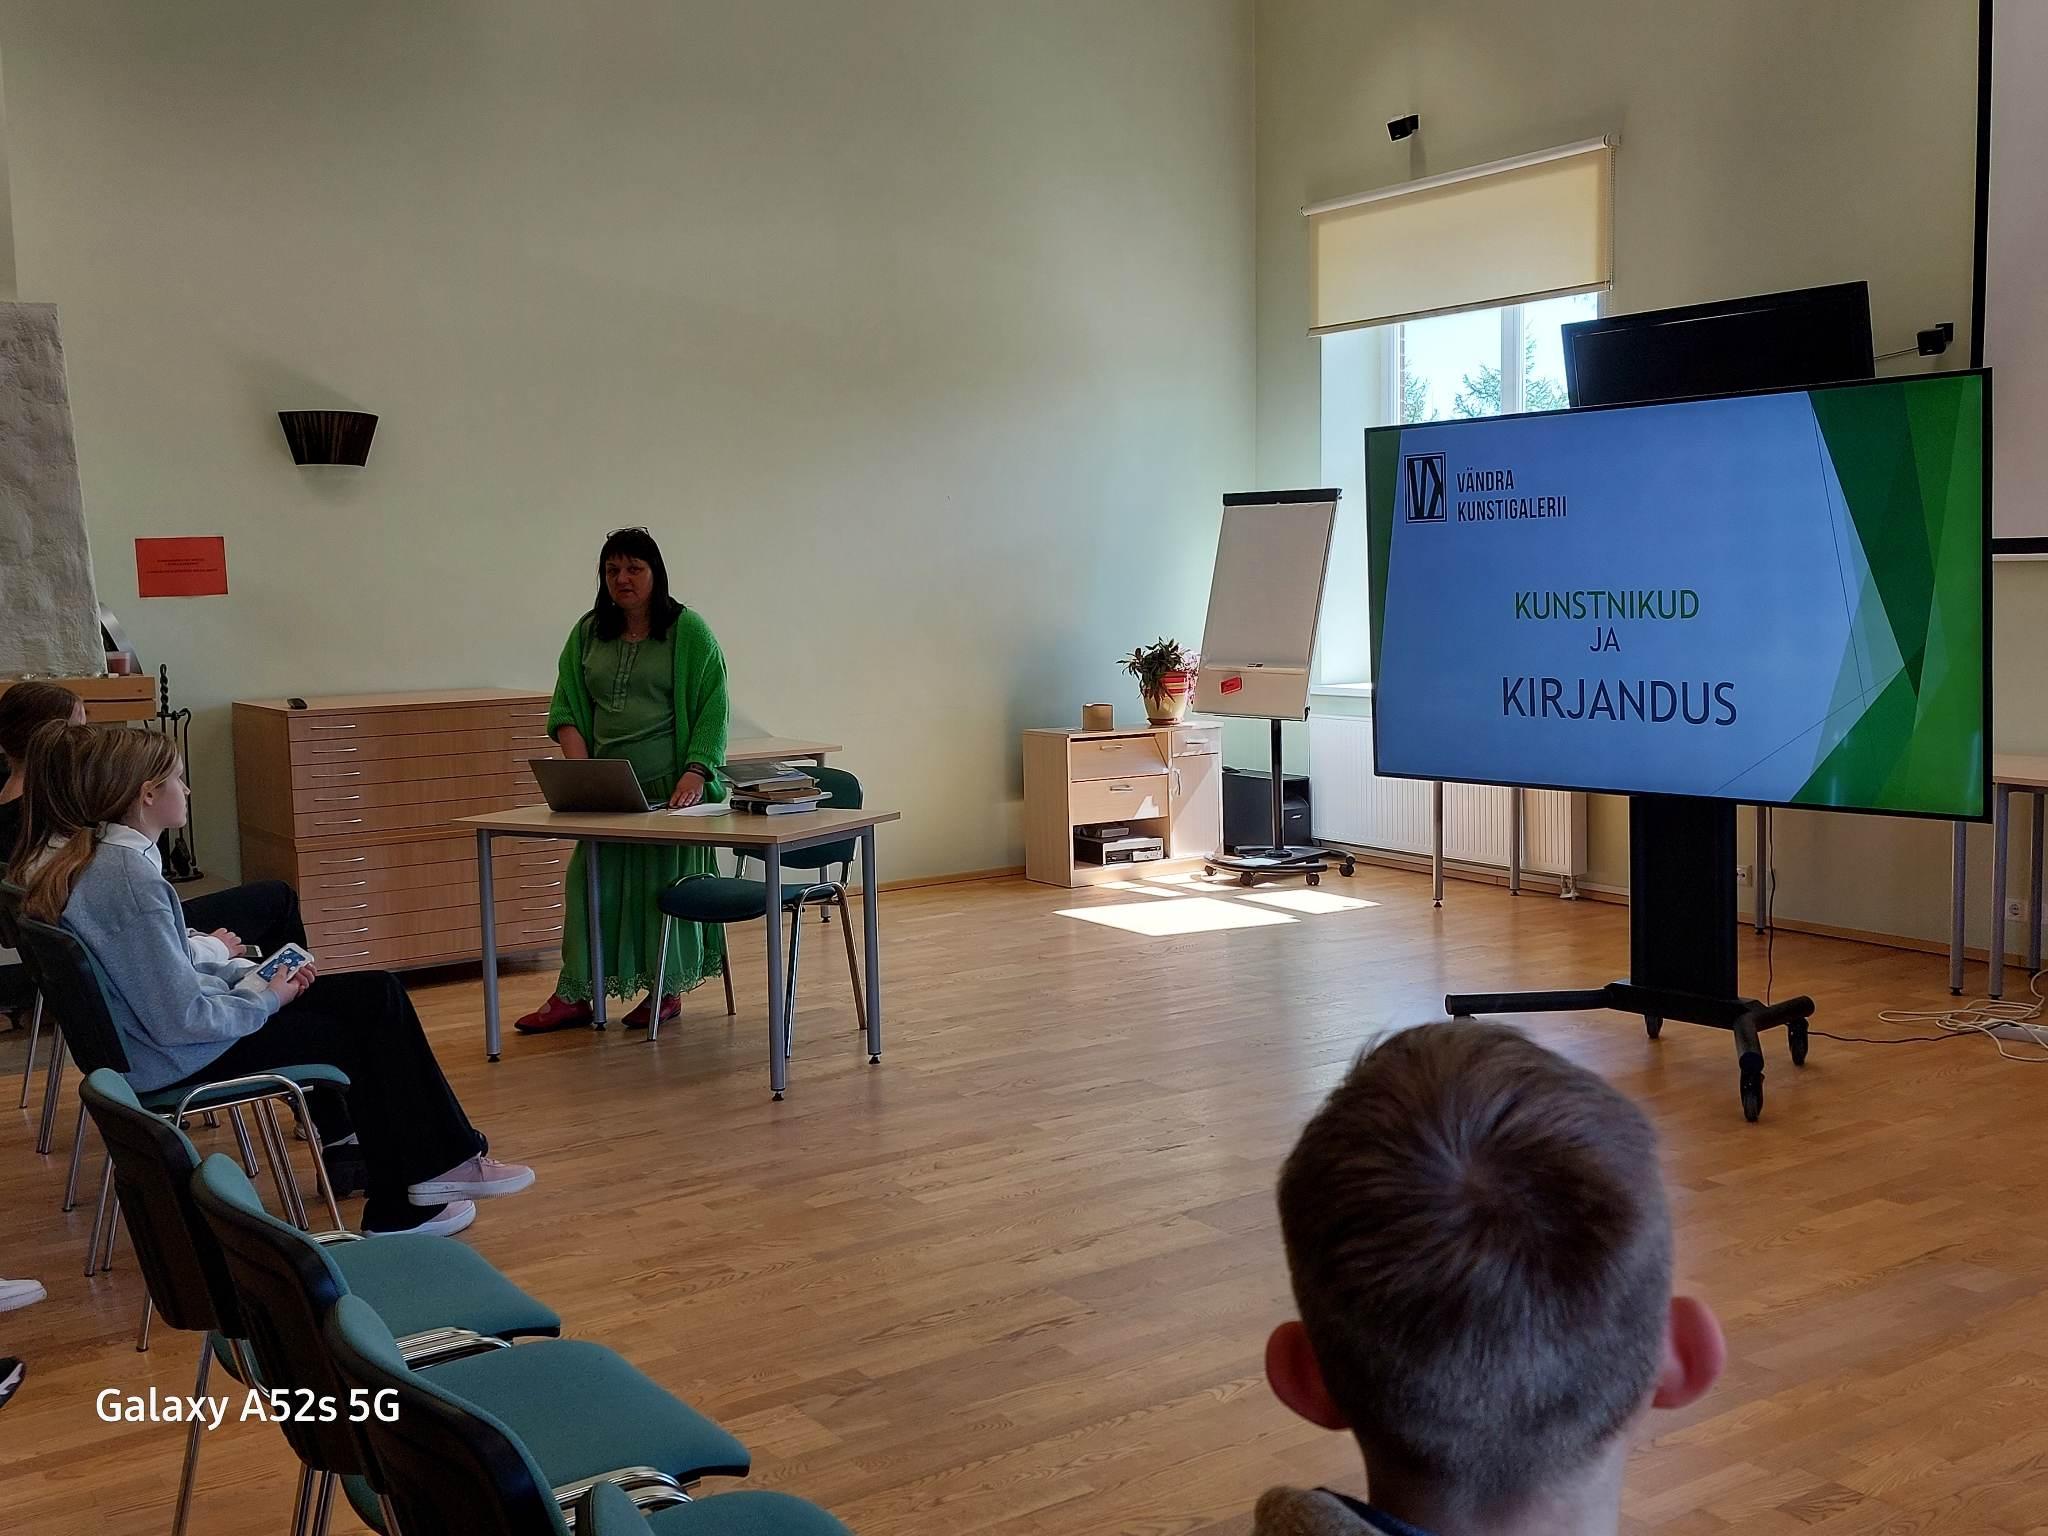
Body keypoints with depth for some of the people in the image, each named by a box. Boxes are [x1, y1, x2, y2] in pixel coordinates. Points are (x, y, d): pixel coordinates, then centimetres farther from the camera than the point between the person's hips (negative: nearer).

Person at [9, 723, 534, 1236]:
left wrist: (248, 977, 3)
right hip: (179, 1061, -9)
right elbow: (181, 1019, -27)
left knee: (377, 994, 8)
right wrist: (264, 999, -11)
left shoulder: (70, 856, 4)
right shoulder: (127, 875, -27)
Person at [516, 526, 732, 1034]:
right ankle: (576, 993, 6)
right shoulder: (588, 634, 10)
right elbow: (566, 709, 8)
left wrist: (695, 773, -19)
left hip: (669, 788, -4)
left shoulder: (689, 632, -3)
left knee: (664, 883, 0)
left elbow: (714, 711, -7)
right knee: (592, 880, 1)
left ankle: (668, 989, 14)